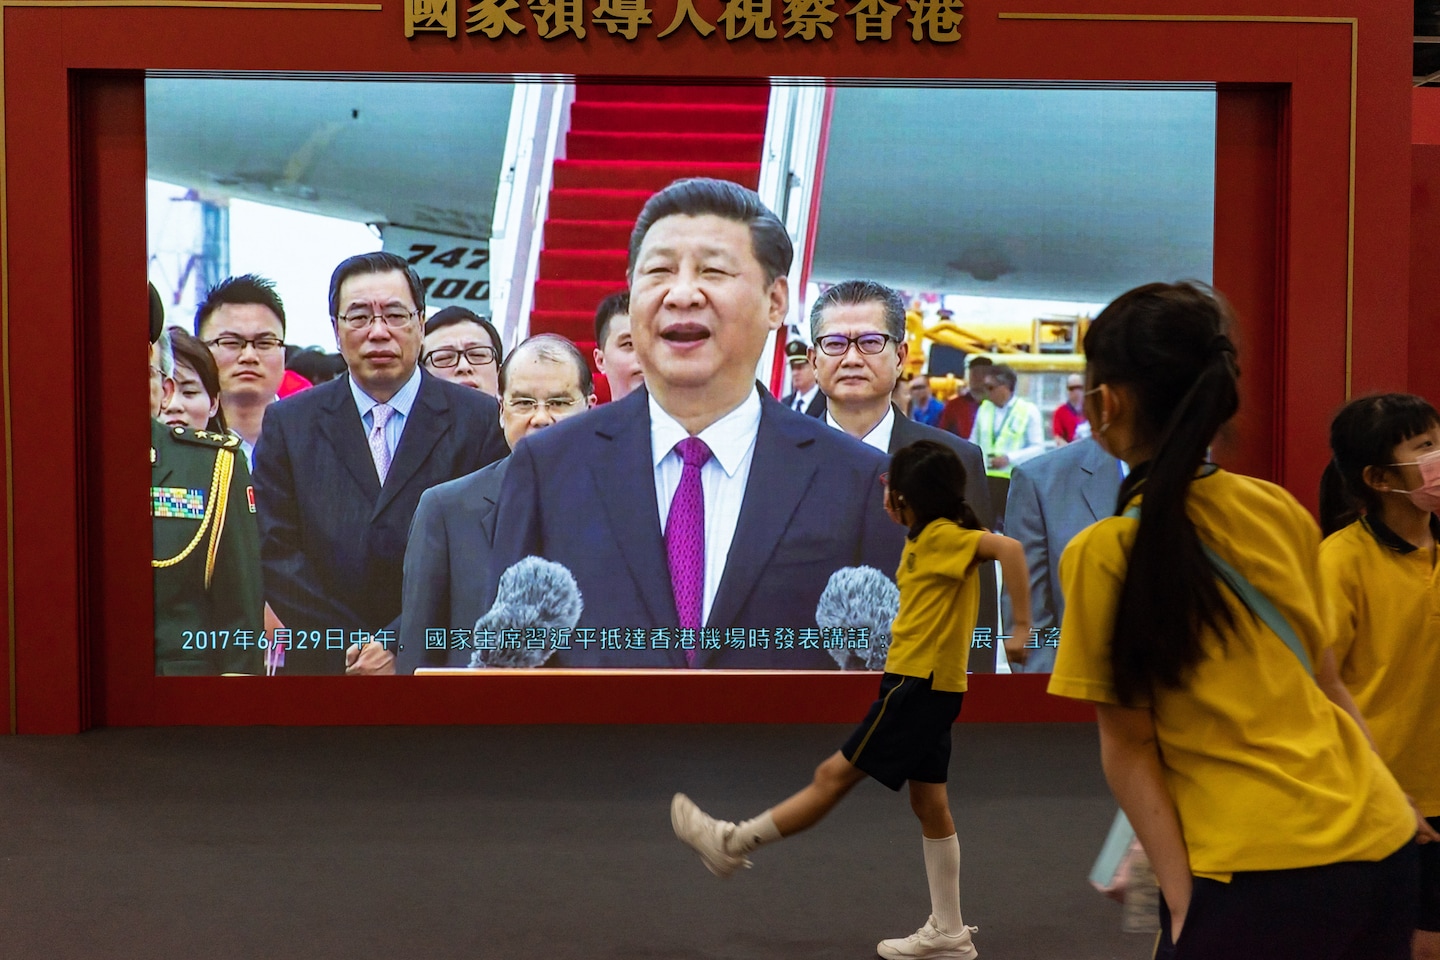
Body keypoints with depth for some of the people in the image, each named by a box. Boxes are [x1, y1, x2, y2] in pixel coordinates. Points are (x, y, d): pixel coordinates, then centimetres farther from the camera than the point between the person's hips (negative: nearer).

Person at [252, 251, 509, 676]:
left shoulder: (483, 420, -1)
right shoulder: (288, 423, 5)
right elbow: (277, 552, 0)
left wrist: (401, 645, -14)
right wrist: (351, 649, -9)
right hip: (323, 663, 1)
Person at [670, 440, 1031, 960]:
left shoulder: (945, 535, -15)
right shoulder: (928, 539, 14)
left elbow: (1008, 547, -30)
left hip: (921, 684, -10)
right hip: (923, 683, 10)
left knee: (834, 775, 0)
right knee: (930, 804, 13)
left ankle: (732, 843, 9)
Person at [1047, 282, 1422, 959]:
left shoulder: (1105, 553, -10)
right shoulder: (1281, 511, 5)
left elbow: (1127, 743, -9)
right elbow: (1324, 680, 14)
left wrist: (1182, 897, -5)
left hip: (1261, 876, -6)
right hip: (1381, 841, 6)